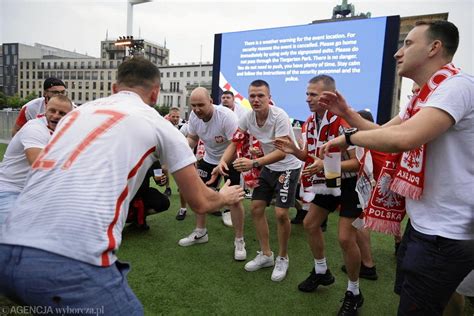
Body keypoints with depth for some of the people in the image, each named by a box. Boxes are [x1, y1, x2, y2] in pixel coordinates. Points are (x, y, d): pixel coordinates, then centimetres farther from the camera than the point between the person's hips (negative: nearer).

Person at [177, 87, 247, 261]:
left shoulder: (226, 116, -32)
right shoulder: (193, 116, -12)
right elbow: (192, 138, 4)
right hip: (209, 159, 6)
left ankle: (239, 241, 8)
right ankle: (200, 232, 29)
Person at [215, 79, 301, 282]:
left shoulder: (279, 117, -28)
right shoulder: (247, 118, -9)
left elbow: (281, 153, -33)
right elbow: (235, 143, -4)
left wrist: (254, 163, -45)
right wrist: (223, 161, -23)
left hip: (288, 167, -6)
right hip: (268, 166, 6)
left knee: (281, 213, -12)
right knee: (256, 208, 5)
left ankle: (282, 258, 14)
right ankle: (265, 255, 23)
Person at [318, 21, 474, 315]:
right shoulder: (424, 97, 12)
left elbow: (404, 138, -35)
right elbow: (383, 131, 19)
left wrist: (348, 137, -19)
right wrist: (346, 112, 6)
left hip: (444, 234, -9)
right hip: (421, 224, 10)